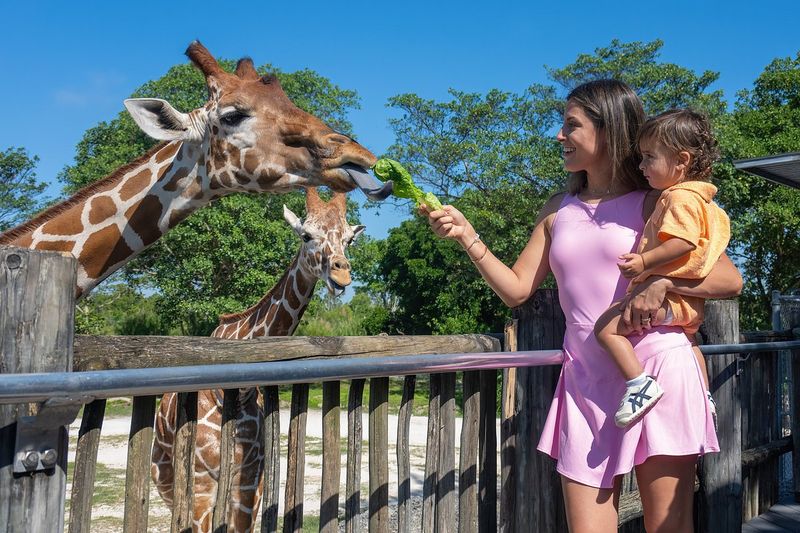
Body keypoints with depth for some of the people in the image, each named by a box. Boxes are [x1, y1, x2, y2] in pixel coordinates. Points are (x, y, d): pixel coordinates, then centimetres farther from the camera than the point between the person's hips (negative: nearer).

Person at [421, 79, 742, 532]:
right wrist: (467, 236, 3)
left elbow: (731, 280, -3)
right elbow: (517, 289, 13)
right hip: (586, 381, 3)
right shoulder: (558, 211, 15)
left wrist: (661, 282, -20)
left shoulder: (655, 203, 2)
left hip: (658, 370, -3)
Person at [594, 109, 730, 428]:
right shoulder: (701, 198, 17)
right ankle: (704, 398, 48)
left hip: (669, 297, -11)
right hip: (691, 304, 11)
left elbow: (684, 242, -30)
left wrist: (644, 261, -33)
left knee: (606, 327, -19)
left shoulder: (681, 198, -15)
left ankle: (639, 384, -24)